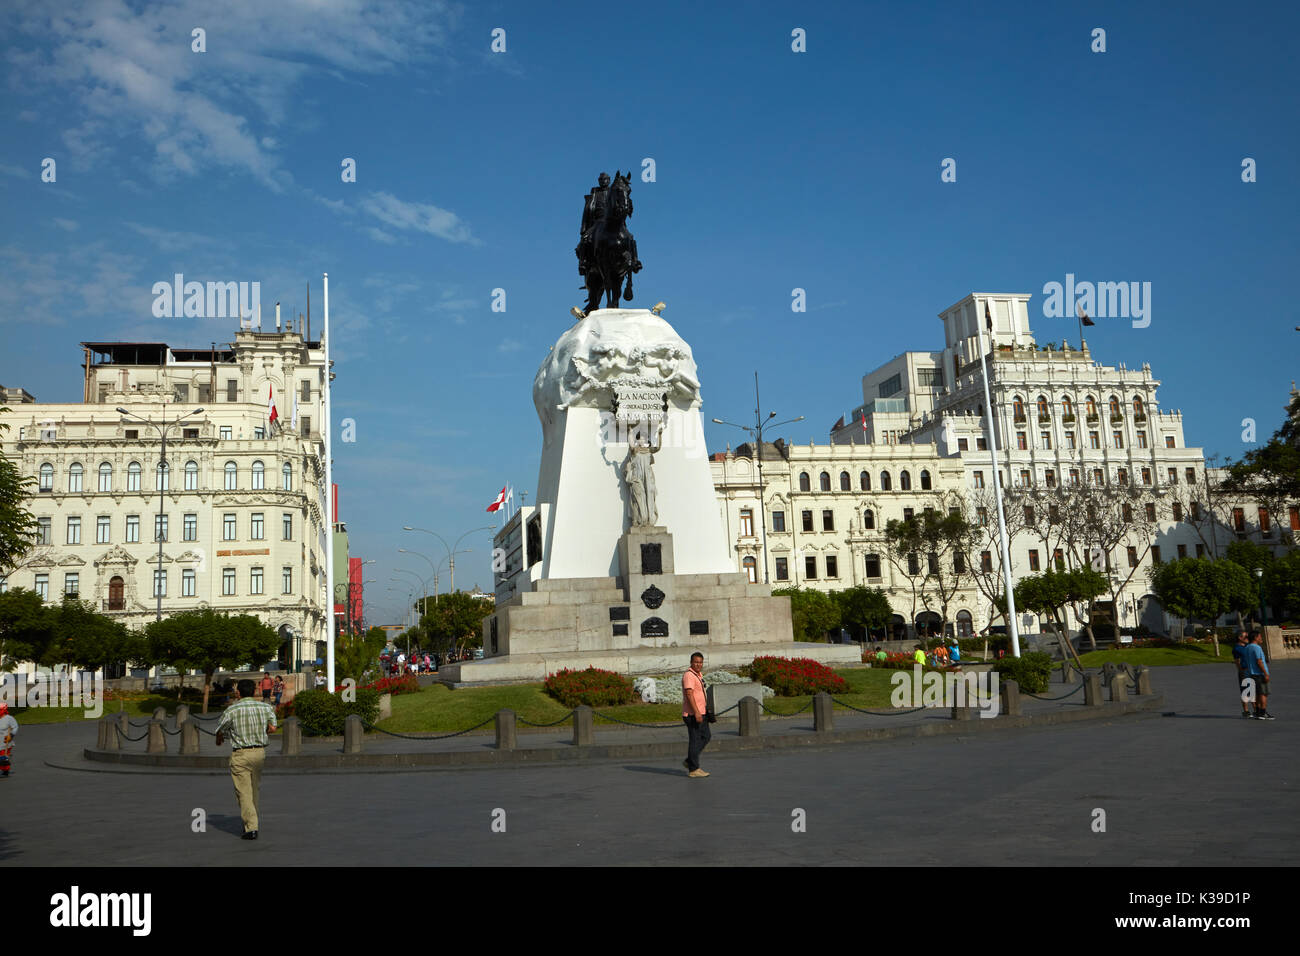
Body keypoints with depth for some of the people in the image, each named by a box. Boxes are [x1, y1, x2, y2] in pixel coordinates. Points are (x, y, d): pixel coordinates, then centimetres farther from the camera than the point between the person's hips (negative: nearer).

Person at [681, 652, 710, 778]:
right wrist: (696, 712, -29)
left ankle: (689, 761, 21)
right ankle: (693, 769, 1)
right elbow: (689, 694, -24)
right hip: (693, 714, -10)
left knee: (706, 736, 15)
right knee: (695, 740, -5)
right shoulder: (688, 675, -16)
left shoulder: (699, 674, 15)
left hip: (700, 713, 10)